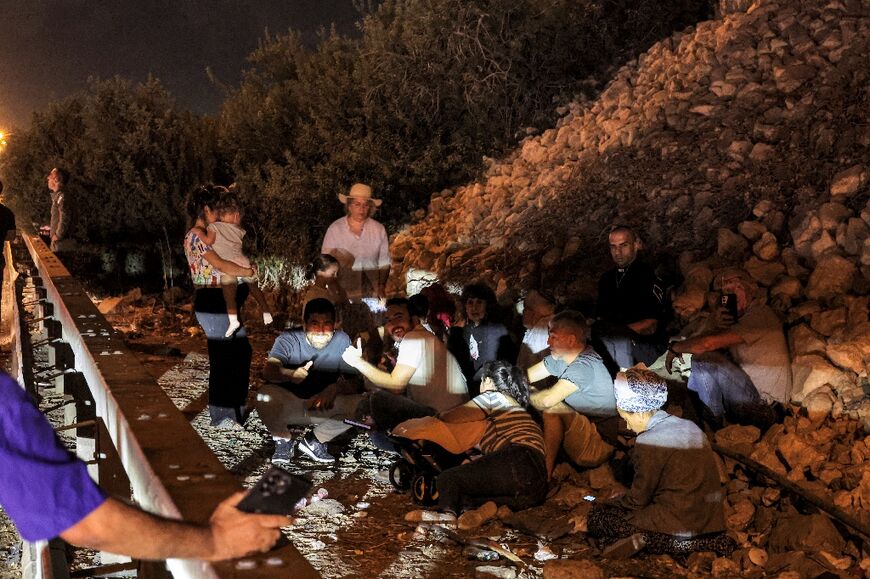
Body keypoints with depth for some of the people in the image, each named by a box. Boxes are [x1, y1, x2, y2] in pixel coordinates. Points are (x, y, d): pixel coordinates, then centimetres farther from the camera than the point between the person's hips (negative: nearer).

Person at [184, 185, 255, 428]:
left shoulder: (204, 234, 16)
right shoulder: (196, 236, -15)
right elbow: (220, 265, -24)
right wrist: (249, 271, -14)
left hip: (221, 303, 10)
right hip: (212, 304, -10)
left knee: (240, 352, 15)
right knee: (223, 357, -2)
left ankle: (232, 406, 28)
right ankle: (221, 416, 11)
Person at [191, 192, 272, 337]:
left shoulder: (213, 226, 5)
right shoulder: (239, 230, 15)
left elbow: (208, 240, -7)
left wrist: (199, 232, 5)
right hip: (243, 263, 3)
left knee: (229, 296, -10)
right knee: (255, 289, 21)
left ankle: (233, 320, -29)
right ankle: (266, 313, 28)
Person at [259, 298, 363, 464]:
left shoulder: (342, 341, -9)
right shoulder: (288, 339, -14)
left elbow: (355, 382, -10)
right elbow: (268, 371, -30)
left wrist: (335, 388, -33)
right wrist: (291, 374, -53)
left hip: (323, 406, 2)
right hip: (288, 405, -2)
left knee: (360, 404, -24)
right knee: (266, 394, -33)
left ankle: (313, 441, -1)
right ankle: (283, 442, -3)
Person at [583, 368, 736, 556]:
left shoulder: (649, 442, -16)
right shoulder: (689, 426, 9)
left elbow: (638, 499, -8)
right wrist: (621, 500, 21)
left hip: (680, 525, -9)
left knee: (599, 518, 0)